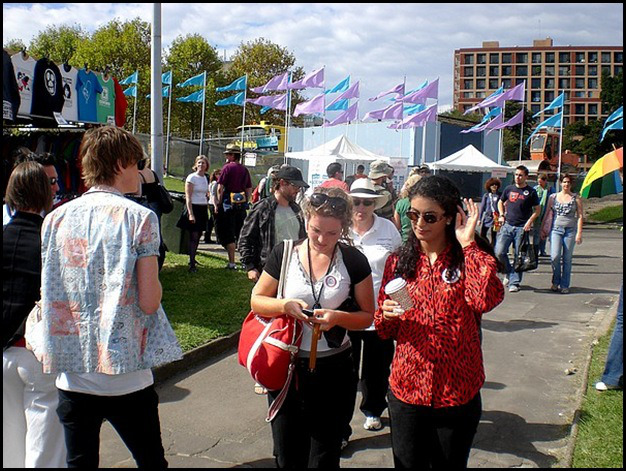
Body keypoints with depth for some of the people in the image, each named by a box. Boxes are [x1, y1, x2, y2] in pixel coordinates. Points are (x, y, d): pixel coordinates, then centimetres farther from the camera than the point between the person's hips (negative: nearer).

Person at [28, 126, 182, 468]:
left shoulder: (55, 218, 2)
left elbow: (46, 296, 7)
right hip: (125, 377, -4)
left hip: (71, 374, 4)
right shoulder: (139, 218, -11)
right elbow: (149, 301, -14)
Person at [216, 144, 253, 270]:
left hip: (228, 204, -5)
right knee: (240, 235, 15)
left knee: (228, 235, 1)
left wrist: (219, 204, -3)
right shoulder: (244, 170, 8)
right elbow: (249, 190, 11)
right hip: (242, 205, 5)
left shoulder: (227, 167, -8)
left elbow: (220, 188, -11)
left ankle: (232, 263, -1)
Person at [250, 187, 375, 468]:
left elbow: (367, 316, 0)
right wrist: (285, 305, -17)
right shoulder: (284, 254, -3)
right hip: (285, 366, 1)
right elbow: (256, 300, 4)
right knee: (287, 456, 14)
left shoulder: (354, 261, -6)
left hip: (333, 369, -1)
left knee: (324, 457, 12)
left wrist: (338, 317, -20)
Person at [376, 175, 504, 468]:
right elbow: (385, 331, 9)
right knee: (408, 463, 13)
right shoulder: (399, 261, 3)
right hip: (406, 388, 2)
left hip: (457, 392, -2)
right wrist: (387, 314, -13)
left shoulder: (469, 258, -4)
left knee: (450, 464, 15)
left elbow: (486, 299, -28)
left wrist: (468, 243, -20)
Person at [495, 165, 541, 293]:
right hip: (507, 225, 3)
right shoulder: (509, 189, 10)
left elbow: (537, 209, 5)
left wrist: (529, 221, -8)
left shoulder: (531, 192, 2)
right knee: (499, 252, -8)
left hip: (522, 228, -2)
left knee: (519, 256, 0)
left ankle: (514, 283, 7)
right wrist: (501, 215, 8)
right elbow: (500, 202, 24)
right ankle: (509, 272, 16)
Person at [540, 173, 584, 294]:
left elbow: (580, 216, 3)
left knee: (567, 259, 2)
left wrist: (579, 233, -5)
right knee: (555, 256, -13)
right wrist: (543, 229, 9)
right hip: (556, 229, 0)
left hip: (570, 230, 0)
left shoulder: (576, 198, 6)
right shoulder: (553, 197, 9)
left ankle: (564, 285, 11)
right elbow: (547, 214, 12)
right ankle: (556, 281, 6)